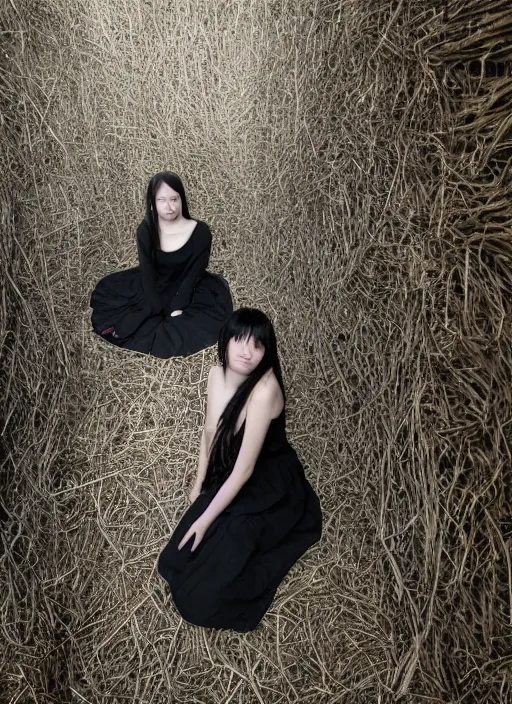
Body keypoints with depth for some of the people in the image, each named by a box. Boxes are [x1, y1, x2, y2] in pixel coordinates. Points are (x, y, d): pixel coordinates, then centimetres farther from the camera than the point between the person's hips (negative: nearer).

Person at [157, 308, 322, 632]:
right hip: (227, 481, 7)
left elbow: (244, 469, -26)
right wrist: (198, 487, 10)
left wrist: (205, 520, -18)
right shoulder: (217, 374, -8)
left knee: (203, 591, -7)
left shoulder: (265, 390, -31)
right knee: (175, 562, 4)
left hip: (268, 494, -7)